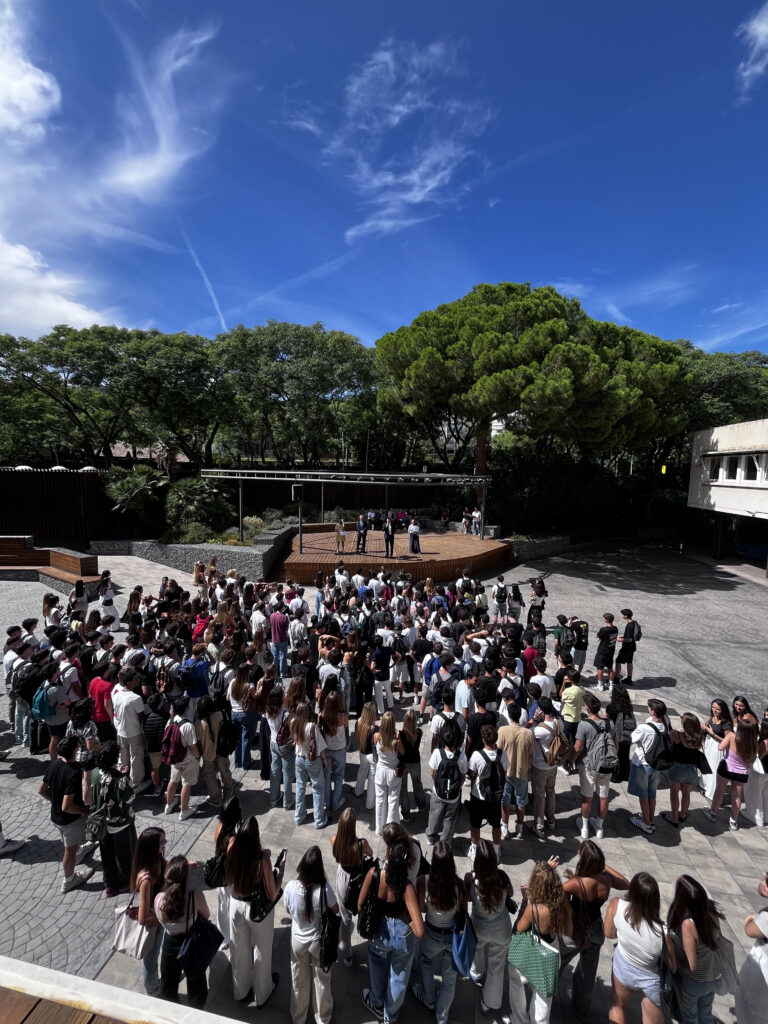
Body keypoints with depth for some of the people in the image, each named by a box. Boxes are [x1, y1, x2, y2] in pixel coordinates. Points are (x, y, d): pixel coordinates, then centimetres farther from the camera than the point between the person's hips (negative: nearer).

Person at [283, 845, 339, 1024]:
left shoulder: (291, 887, -28)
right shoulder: (324, 889, -35)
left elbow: (289, 912, -6)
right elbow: (335, 911, -13)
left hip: (298, 941, 1)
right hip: (319, 942, -1)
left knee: (299, 983, 28)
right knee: (322, 981, 27)